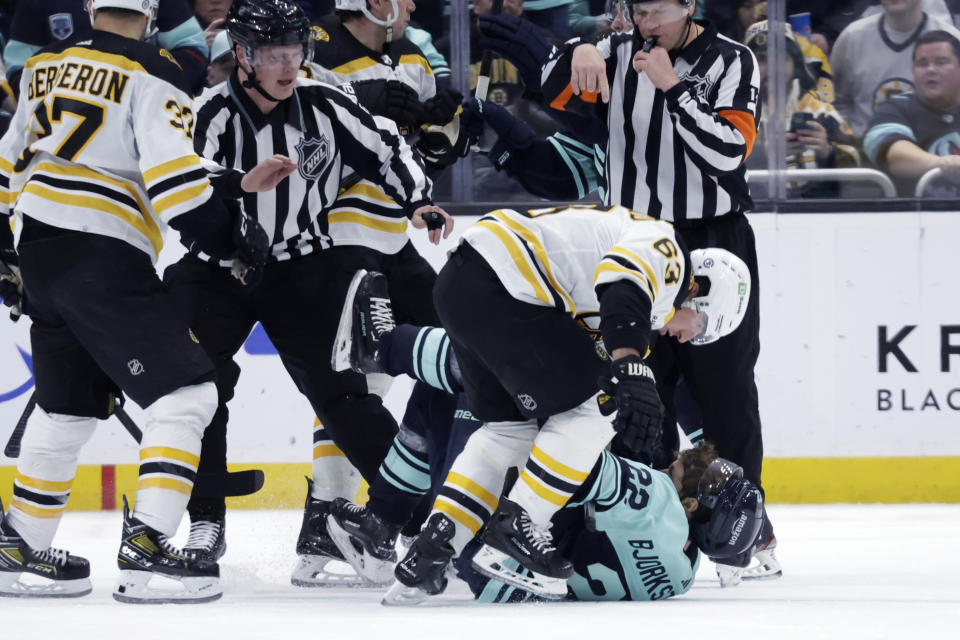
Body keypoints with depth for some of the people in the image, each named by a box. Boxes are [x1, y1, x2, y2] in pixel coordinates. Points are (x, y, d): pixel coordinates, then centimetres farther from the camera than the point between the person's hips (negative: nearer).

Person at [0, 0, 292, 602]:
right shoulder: (150, 75, -7)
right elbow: (175, 181, -17)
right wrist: (234, 235, -5)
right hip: (103, 258, -8)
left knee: (69, 406, 22)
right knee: (186, 394, -8)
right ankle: (146, 547, -19)